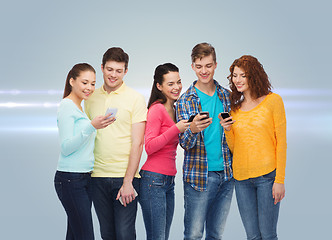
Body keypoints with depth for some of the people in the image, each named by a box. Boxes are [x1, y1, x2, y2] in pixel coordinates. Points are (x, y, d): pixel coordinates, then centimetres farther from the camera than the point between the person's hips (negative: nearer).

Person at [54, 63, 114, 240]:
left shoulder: (79, 107, 19)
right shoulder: (67, 106, -8)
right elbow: (66, 147, -16)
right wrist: (92, 126, -24)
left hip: (84, 178, 9)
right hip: (70, 179, -9)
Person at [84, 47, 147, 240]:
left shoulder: (135, 99, -2)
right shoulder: (91, 98, 10)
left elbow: (137, 144, -6)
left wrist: (128, 181, -13)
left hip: (125, 176, -4)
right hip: (98, 176, 4)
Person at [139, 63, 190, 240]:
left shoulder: (174, 110, 16)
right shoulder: (157, 108, -10)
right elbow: (149, 147, -15)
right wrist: (176, 129, -20)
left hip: (169, 181, 9)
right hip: (154, 180, -8)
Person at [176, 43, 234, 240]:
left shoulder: (226, 96, 8)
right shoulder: (185, 100, -3)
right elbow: (185, 143, -11)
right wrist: (193, 130, -30)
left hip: (226, 173, 4)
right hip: (198, 174, -4)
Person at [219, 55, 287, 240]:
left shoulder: (273, 100, 1)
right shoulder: (235, 108, 14)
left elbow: (281, 142, -2)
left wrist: (280, 180, -8)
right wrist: (228, 131, -3)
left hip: (267, 175, -4)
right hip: (242, 178, 4)